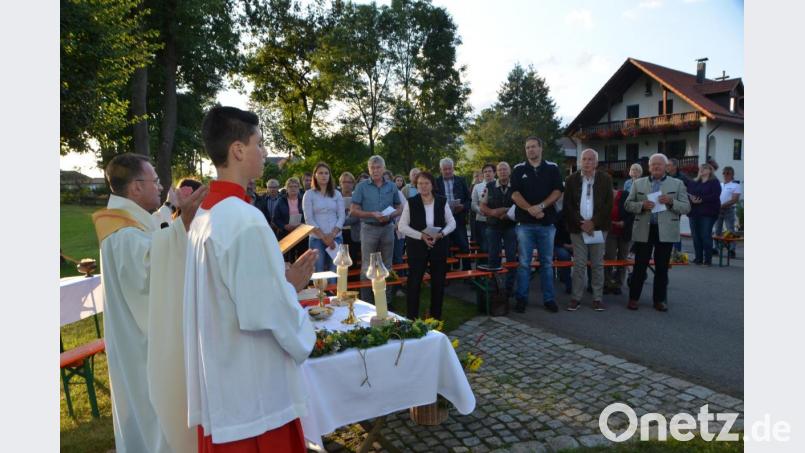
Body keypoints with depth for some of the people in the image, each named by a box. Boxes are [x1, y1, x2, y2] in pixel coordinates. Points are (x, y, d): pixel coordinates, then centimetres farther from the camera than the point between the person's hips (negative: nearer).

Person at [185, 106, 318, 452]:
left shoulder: (205, 216, 5)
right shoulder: (246, 220, -24)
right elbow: (268, 311, -23)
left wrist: (286, 282, 6)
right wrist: (303, 339, -5)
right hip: (254, 389, -9)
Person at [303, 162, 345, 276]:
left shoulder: (337, 194, 9)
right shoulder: (309, 194, 2)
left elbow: (341, 216, 4)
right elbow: (309, 219, -5)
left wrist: (332, 235, -9)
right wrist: (323, 237, -11)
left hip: (336, 238, 2)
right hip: (316, 239, -2)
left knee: (335, 272, 1)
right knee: (318, 272, -2)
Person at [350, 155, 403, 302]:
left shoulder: (392, 186, 6)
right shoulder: (362, 187, -2)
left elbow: (399, 208, 11)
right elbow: (354, 211, -4)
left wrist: (390, 215, -10)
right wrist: (372, 214, -16)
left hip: (387, 228, 3)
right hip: (369, 228, -3)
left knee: (386, 265, 11)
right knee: (367, 266, 0)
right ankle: (366, 300, 9)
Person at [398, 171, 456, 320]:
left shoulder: (442, 201, 2)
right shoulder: (411, 202, -4)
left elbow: (452, 223, 4)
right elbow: (402, 226, -6)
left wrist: (441, 234, -15)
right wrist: (421, 236, -18)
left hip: (438, 246, 2)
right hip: (417, 247, -2)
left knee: (438, 282, 9)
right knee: (414, 282, -2)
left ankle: (436, 316, 23)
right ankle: (412, 318, 10)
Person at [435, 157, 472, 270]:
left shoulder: (461, 181, 10)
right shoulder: (436, 182, 5)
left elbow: (468, 200, 9)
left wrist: (463, 207, -11)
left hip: (459, 219, 1)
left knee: (464, 248, 2)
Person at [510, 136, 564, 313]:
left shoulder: (552, 168, 7)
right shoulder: (518, 169, 6)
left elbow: (558, 191, -1)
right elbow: (515, 193, -3)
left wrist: (541, 206, -15)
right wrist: (530, 209, -16)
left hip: (547, 222, 1)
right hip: (525, 222, -1)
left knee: (547, 262, 8)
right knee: (524, 263, 1)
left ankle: (549, 299, 16)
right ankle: (521, 298, 10)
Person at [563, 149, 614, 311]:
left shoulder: (605, 179, 3)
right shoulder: (571, 179, 4)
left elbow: (608, 204, -2)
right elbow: (568, 205, 0)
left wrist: (593, 223, -12)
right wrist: (581, 223, -10)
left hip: (598, 227, 0)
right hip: (578, 227, 0)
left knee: (597, 264, 5)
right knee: (579, 264, 1)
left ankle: (598, 298, 13)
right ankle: (576, 298, 8)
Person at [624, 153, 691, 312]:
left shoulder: (677, 184, 6)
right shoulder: (638, 183, 9)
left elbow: (686, 208, 2)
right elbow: (628, 204, 5)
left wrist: (671, 202, -16)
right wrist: (642, 205, -14)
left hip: (666, 231, 0)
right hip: (643, 230, 0)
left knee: (662, 267, 7)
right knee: (639, 266, 4)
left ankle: (660, 299, 18)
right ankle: (633, 298, 13)